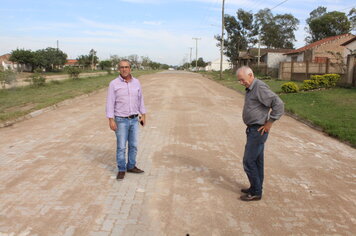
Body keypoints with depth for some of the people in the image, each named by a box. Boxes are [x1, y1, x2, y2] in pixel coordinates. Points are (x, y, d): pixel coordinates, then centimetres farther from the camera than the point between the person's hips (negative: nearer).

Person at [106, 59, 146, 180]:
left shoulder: (136, 82, 1)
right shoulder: (114, 84, -11)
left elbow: (140, 99, 9)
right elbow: (110, 103, -11)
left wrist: (143, 115, 8)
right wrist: (111, 120, -17)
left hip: (134, 119, 4)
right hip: (121, 120, -4)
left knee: (133, 145, 11)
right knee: (121, 146, 1)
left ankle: (131, 166, 27)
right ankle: (121, 170, 16)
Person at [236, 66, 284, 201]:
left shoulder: (260, 88, -19)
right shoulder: (250, 88, 11)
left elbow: (279, 105, -25)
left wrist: (269, 123, -18)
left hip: (258, 131, -10)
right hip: (253, 129, 10)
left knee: (249, 161, -4)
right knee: (257, 160, 17)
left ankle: (256, 193, 9)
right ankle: (256, 188, 30)